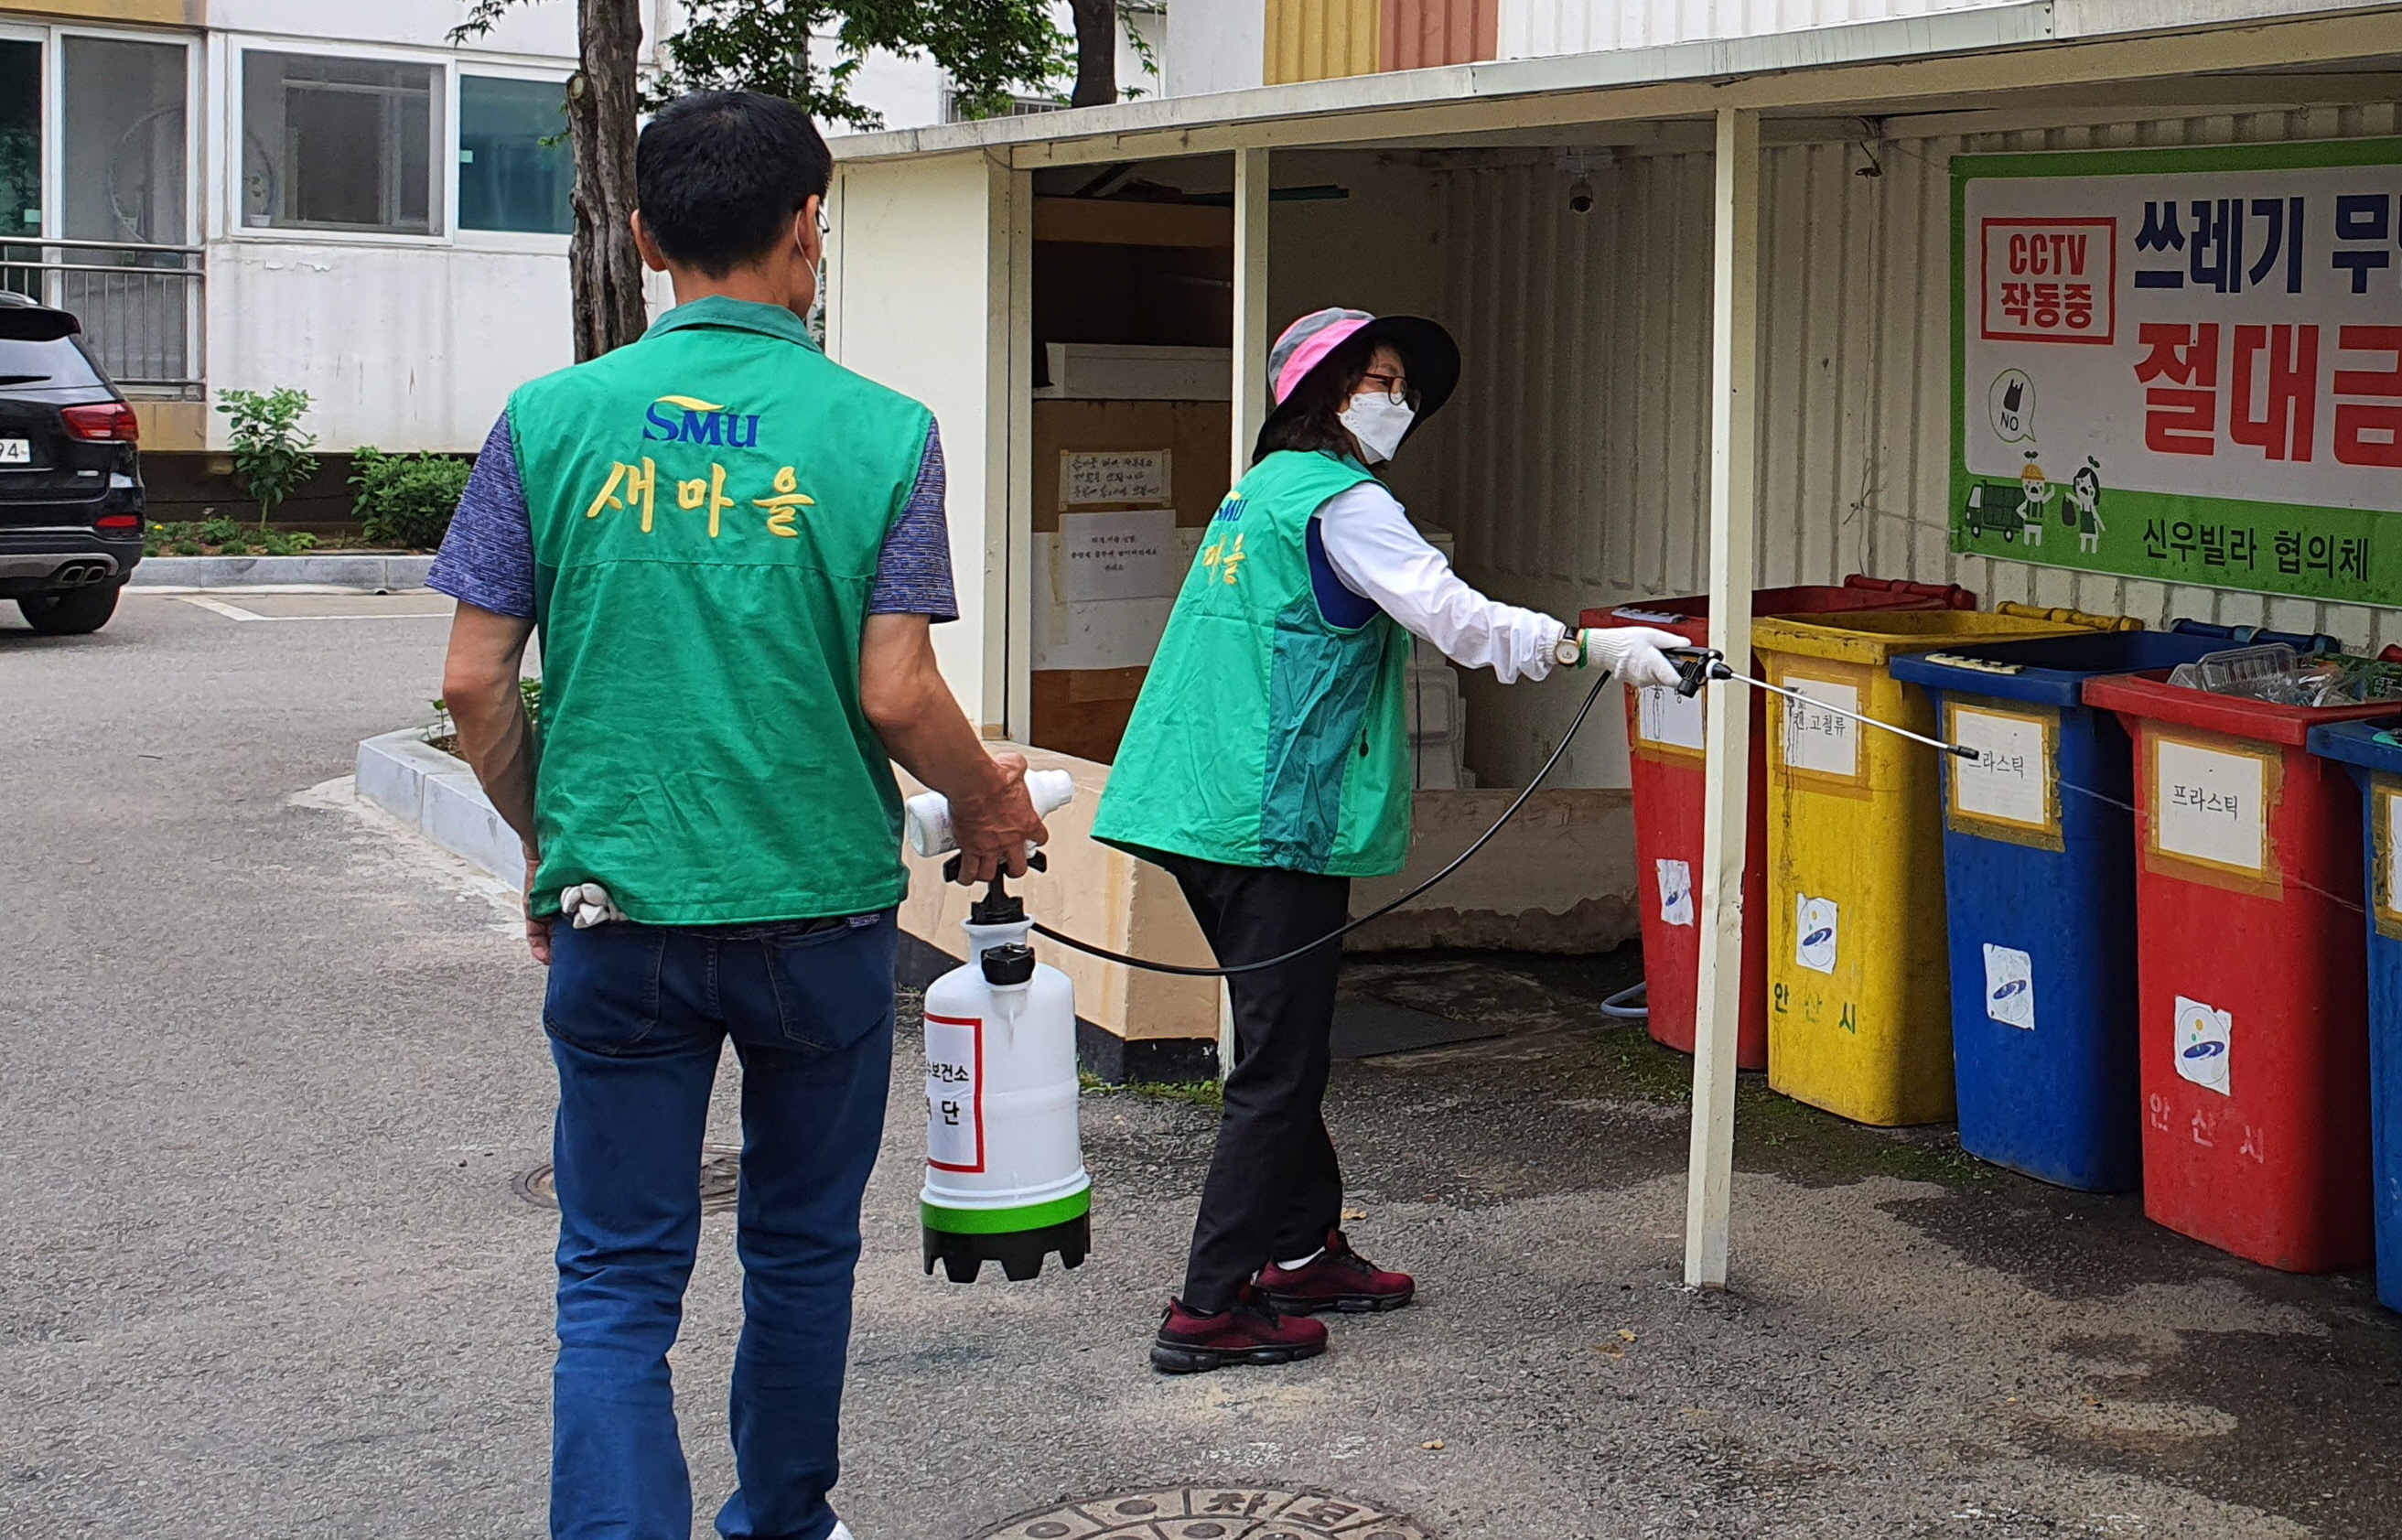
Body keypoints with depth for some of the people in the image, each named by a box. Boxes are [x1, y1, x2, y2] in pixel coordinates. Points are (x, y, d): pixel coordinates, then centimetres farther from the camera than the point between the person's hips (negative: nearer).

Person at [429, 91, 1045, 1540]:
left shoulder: (551, 421, -3)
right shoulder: (883, 433, -7)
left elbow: (475, 682, -3)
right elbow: (897, 695, -11)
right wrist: (991, 800, 9)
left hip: (618, 912, 0)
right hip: (820, 906, 0)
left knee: (618, 1283, 6)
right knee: (802, 1250, 19)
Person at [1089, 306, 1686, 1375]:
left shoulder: (1262, 490, 18)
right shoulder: (1340, 502, -11)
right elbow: (1453, 617, -22)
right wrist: (1592, 644, -25)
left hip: (1205, 810, 10)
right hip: (1278, 820, -10)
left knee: (1284, 1047, 19)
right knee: (1280, 1066, -5)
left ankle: (1303, 1251, 29)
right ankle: (1209, 1311, -3)